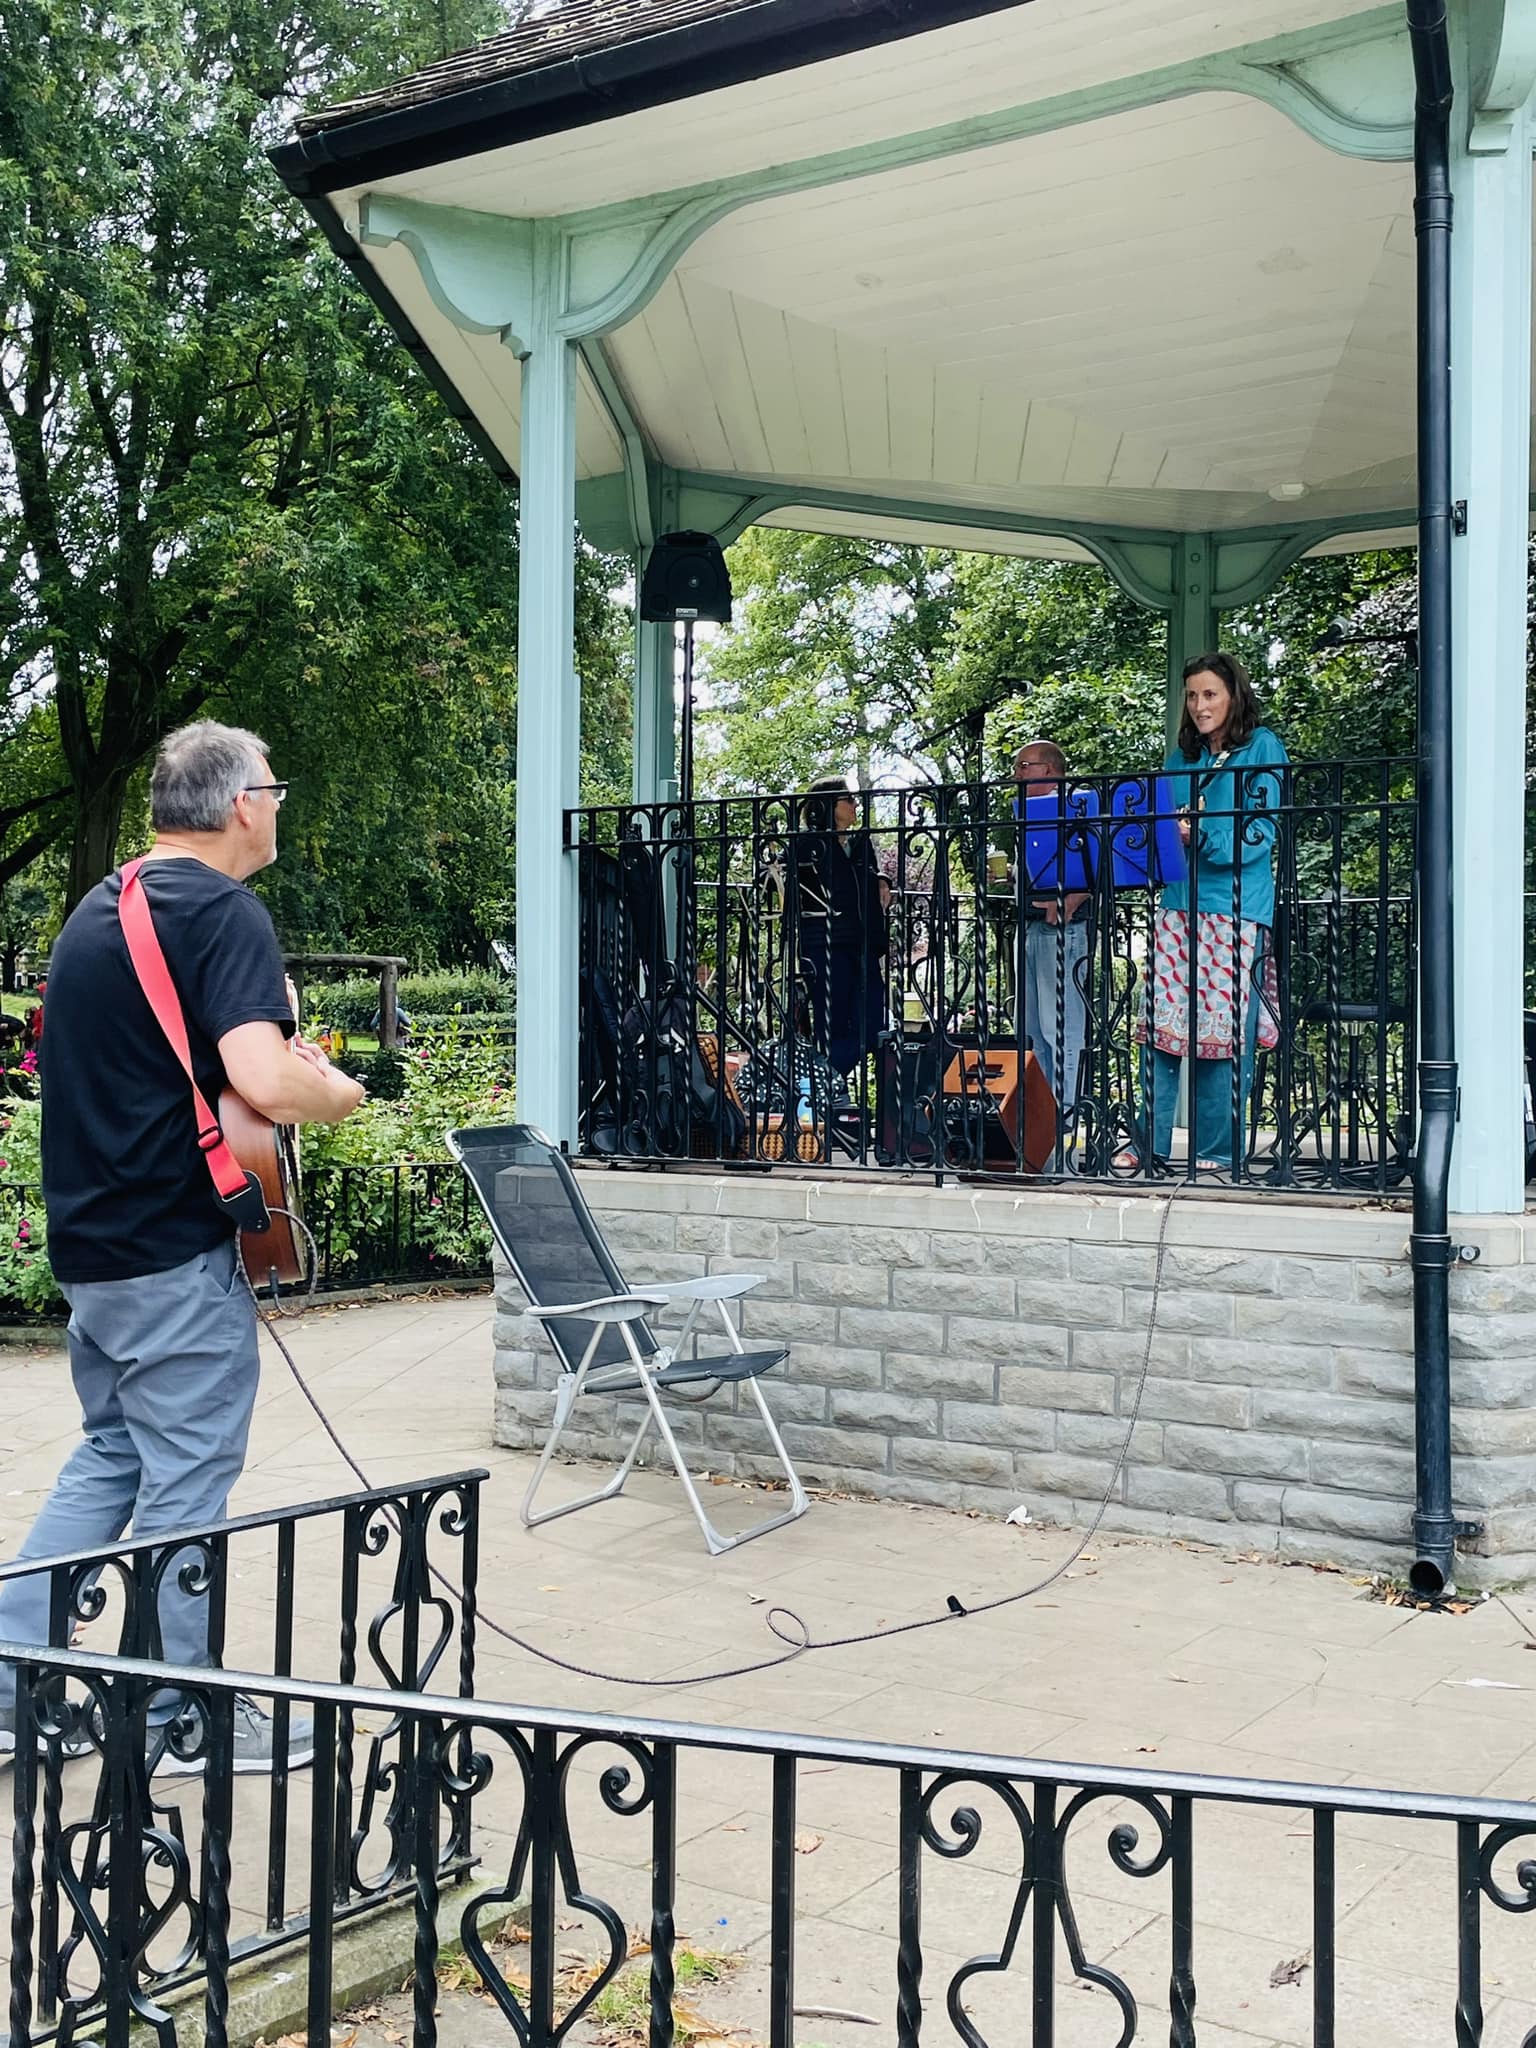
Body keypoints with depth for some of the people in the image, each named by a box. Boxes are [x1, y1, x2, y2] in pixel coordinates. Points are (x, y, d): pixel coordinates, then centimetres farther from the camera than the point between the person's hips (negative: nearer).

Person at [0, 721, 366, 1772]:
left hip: (89, 1240, 9)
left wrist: (283, 1061, 20)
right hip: (179, 1249, -9)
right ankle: (173, 1717, 14)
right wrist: (335, 1094, -8)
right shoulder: (225, 912, -15)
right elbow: (263, 1081, -29)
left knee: (110, 1456, 19)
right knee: (186, 1480, 2)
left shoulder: (96, 909, 14)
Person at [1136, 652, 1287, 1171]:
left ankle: (1219, 1153, 1)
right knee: (1159, 1025, -2)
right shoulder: (1181, 757, 20)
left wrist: (1202, 837, -20)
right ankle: (1149, 1145, 2)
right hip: (1177, 904, 5)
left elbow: (1260, 830, -6)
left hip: (1235, 909, -5)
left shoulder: (1261, 748, 3)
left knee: (1224, 1032, -5)